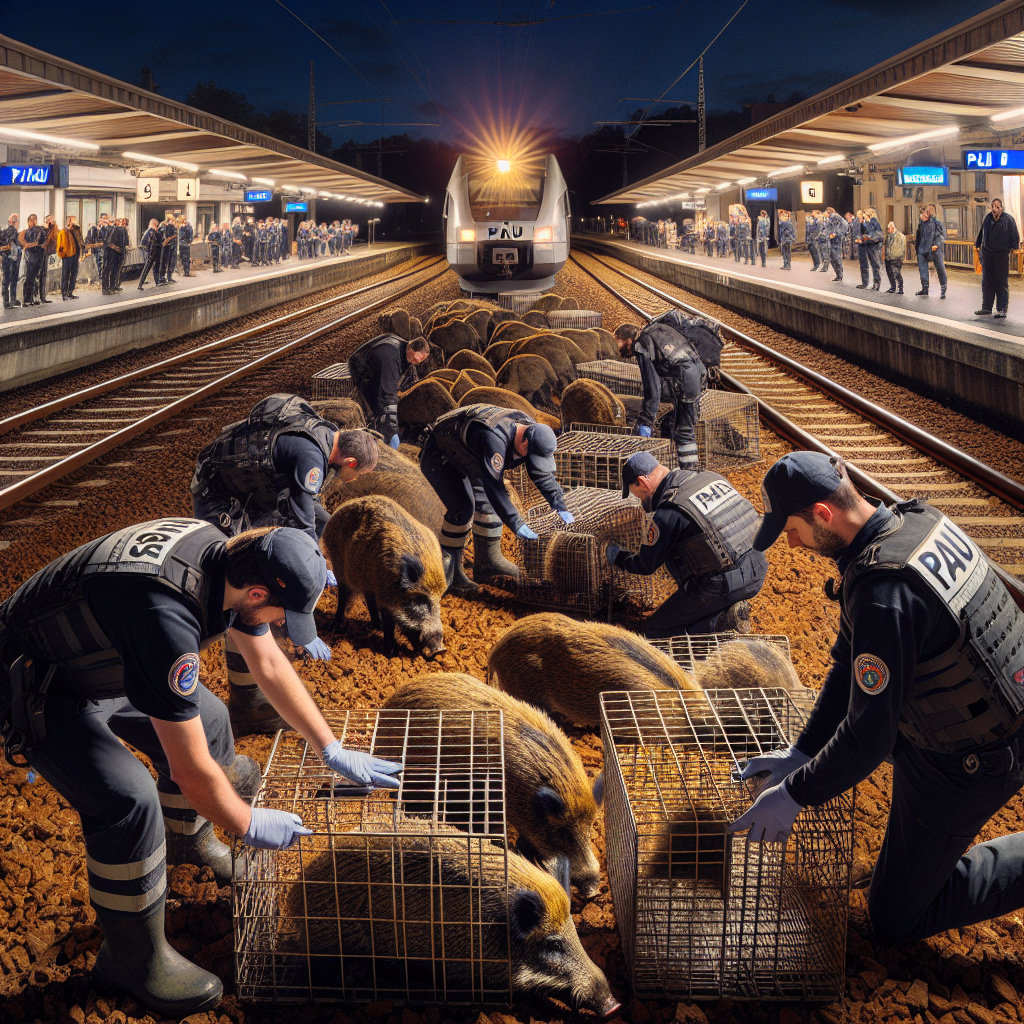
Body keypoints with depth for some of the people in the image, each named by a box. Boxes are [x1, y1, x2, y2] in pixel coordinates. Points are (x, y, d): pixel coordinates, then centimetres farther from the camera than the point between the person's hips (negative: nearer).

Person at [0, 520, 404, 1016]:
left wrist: (332, 750, 7)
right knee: (129, 801, -22)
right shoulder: (166, 619, -40)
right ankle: (132, 958, 0)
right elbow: (191, 769, -31)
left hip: (106, 655, 9)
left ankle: (186, 839, 41)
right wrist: (248, 824, -14)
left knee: (206, 720, 14)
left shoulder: (226, 557, -13)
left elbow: (270, 664, 3)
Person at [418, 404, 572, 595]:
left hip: (462, 456, 9)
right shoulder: (494, 438, -41)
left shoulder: (531, 431, -13)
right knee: (462, 508, -20)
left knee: (488, 503, 4)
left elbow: (543, 473, 0)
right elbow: (493, 484, -41)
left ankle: (488, 561, 16)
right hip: (438, 457, -9)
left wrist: (560, 507, -7)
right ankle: (449, 575, -11)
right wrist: (516, 524, -41)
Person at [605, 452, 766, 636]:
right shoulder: (712, 478, 8)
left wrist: (618, 557, 22)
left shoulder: (669, 513, -13)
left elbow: (646, 566, 1)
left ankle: (721, 620, -8)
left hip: (721, 586, -7)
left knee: (654, 632, 10)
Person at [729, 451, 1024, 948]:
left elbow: (869, 737, -29)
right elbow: (852, 659, 4)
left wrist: (793, 795, -16)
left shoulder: (884, 591, -34)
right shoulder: (917, 520, -4)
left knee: (894, 921, 9)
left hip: (965, 769, -8)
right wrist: (802, 752, 7)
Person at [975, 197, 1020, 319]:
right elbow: (981, 233, 18)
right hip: (987, 254, 4)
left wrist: (1014, 247, -10)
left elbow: (1014, 235, -1)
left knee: (1001, 283, -2)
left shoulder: (1008, 219, -5)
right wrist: (978, 245, 20)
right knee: (987, 282, 9)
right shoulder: (988, 217, 6)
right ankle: (986, 308, 18)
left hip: (1002, 255, -4)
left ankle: (1002, 310, 1)